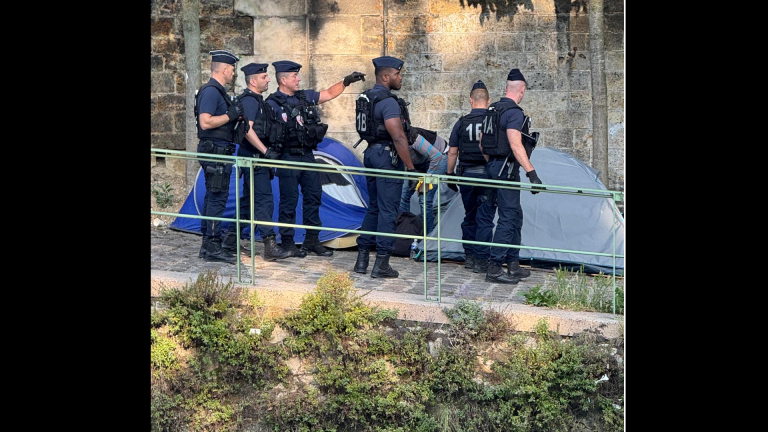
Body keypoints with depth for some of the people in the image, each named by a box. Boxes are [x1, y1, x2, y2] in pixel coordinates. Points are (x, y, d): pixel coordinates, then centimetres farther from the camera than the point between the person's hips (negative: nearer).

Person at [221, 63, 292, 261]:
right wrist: (266, 151, -25)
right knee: (264, 201, -10)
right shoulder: (250, 101, -14)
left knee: (249, 200, 15)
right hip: (254, 157, -11)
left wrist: (265, 152, 25)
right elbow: (247, 130, -24)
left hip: (255, 157, 11)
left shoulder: (256, 100, 18)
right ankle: (270, 247, -10)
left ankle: (230, 241, 22)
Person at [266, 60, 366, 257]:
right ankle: (287, 243, 8)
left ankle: (312, 240, 19)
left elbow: (328, 94, 23)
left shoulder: (305, 97, 12)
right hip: (288, 158, -7)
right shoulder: (273, 104, -8)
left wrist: (346, 81, 15)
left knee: (313, 196, 9)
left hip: (307, 155, 7)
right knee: (289, 200, -1)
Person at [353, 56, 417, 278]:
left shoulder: (365, 98, 13)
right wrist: (411, 168, -20)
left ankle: (362, 258, 17)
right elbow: (398, 137, -22)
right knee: (388, 210, -5)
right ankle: (381, 263, -4)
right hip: (387, 156, -9)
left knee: (374, 207, 16)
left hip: (371, 153, 9)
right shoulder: (388, 101, -17)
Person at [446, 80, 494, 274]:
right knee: (485, 218, 1)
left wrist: (449, 175, 13)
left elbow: (452, 152, 3)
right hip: (489, 175, -2)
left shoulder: (461, 123, 1)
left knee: (470, 217, 16)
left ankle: (469, 257, 21)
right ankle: (481, 261, -1)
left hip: (466, 175, 3)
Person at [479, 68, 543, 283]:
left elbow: (482, 143, 20)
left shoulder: (492, 109, 14)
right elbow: (515, 145, -25)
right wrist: (531, 173, -27)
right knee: (508, 217, -7)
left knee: (515, 216, 17)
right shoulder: (514, 112, -15)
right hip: (506, 169, -10)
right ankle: (494, 268, -8)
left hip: (493, 166, 10)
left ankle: (513, 264, 21)